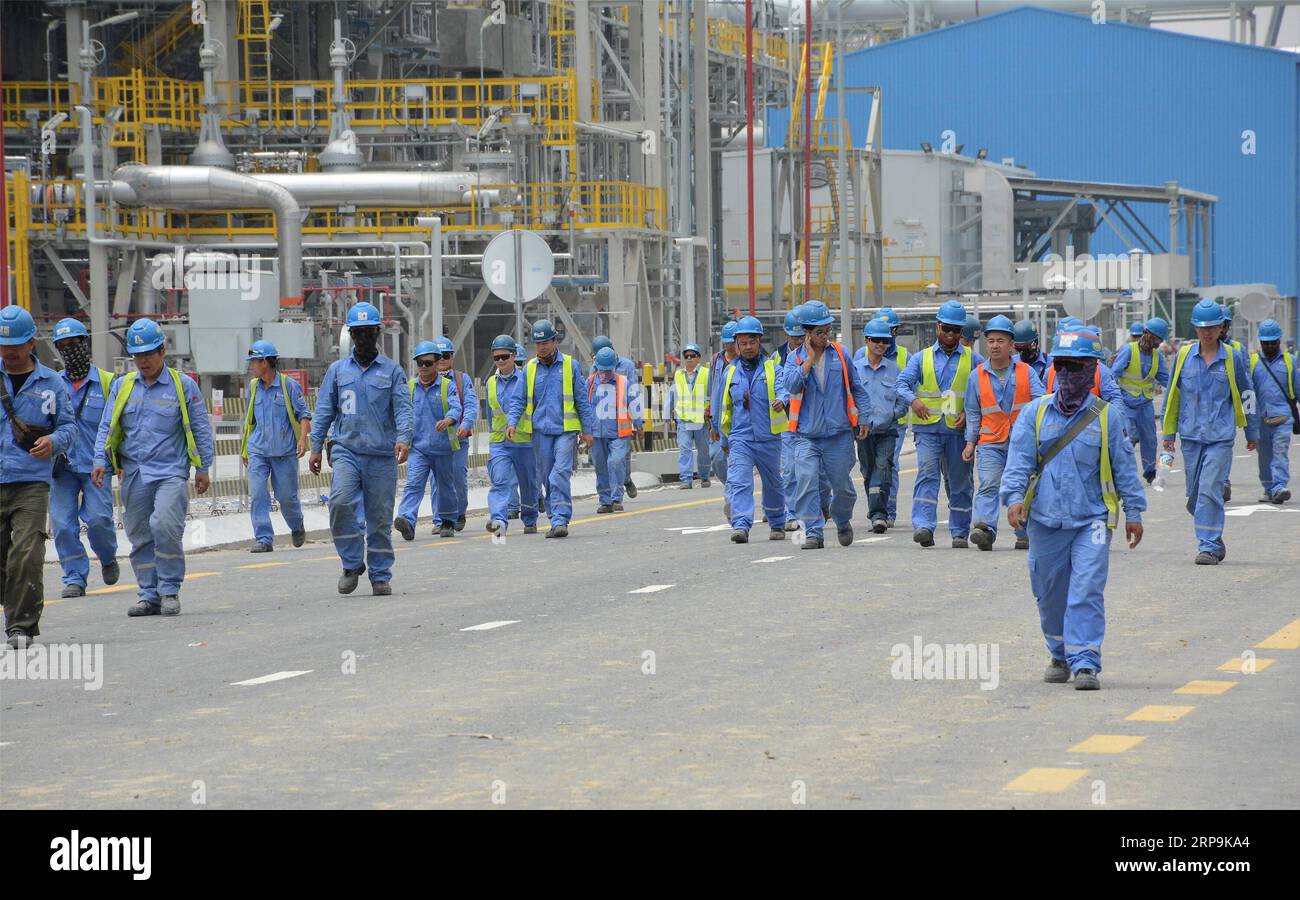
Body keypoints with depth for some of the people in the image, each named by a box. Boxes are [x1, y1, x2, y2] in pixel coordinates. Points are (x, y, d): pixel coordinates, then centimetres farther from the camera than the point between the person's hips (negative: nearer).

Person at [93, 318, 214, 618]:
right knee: (140, 537, 4)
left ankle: (170, 591, -9)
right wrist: (101, 461, 0)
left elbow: (200, 429, 7)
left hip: (171, 472, -4)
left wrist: (203, 469, 5)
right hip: (133, 474, 4)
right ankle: (149, 594, 12)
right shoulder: (121, 386, 11)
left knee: (165, 526, -20)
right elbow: (107, 428, 13)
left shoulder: (183, 385, 3)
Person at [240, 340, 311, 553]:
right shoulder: (253, 387, 10)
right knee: (257, 495, -9)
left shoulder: (289, 386, -4)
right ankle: (263, 539, -8)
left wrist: (302, 438, -18)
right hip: (258, 451, 4)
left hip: (285, 452, -4)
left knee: (287, 495, 4)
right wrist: (244, 448, 22)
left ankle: (297, 528, 32)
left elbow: (304, 415, -3)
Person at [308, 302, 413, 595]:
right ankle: (352, 564, -7)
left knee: (380, 517, 2)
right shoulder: (337, 370, 13)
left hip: (382, 455, -1)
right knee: (340, 501, -22)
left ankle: (381, 576, 12)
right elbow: (324, 410, 13)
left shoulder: (392, 370, 8)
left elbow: (403, 407, -2)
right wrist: (316, 446, 5)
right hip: (346, 450, 1)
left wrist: (403, 438, -20)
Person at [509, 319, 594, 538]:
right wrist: (512, 423, -4)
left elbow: (582, 400, 5)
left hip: (566, 430, -3)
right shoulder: (529, 368, 8)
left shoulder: (570, 365, 2)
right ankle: (557, 520, 14)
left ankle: (560, 520, -17)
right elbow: (520, 400, 12)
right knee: (548, 478, 5)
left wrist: (587, 430, 3)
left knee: (560, 475, -15)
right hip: (541, 431, 3)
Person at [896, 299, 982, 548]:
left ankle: (960, 532, 15)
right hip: (928, 428, -1)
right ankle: (923, 526, -26)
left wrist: (969, 412, -10)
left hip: (959, 430, 1)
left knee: (959, 481, 6)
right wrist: (913, 399, -18)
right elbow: (902, 383, 3)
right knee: (927, 474, -16)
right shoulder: (921, 358, 11)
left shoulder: (973, 359, 10)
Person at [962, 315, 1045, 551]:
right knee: (989, 486, -16)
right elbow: (973, 413, 12)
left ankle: (1025, 534, 16)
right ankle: (985, 528, -30)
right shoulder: (978, 376, 7)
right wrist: (970, 442, 5)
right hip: (990, 442, 0)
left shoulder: (1026, 372, 5)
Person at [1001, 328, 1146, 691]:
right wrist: (1014, 496, -16)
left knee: (1087, 592, -12)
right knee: (1051, 593, 11)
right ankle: (1060, 655, 30)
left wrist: (1133, 511, 7)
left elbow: (1124, 466, 8)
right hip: (1045, 520, 2)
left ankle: (1085, 663, -12)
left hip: (1092, 519, -2)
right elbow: (1019, 458, -1)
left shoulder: (1106, 416, 5)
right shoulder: (1034, 413, 6)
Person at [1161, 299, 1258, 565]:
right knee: (1194, 495, 8)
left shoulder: (1232, 358, 1)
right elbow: (1172, 396, 14)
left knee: (1210, 490, -13)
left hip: (1221, 437, -3)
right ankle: (1213, 539, 26)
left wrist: (1252, 432, 16)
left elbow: (1247, 396, 11)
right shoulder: (1184, 356, 6)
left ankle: (1209, 546, -10)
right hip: (1191, 436, 3)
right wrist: (1169, 433, 13)